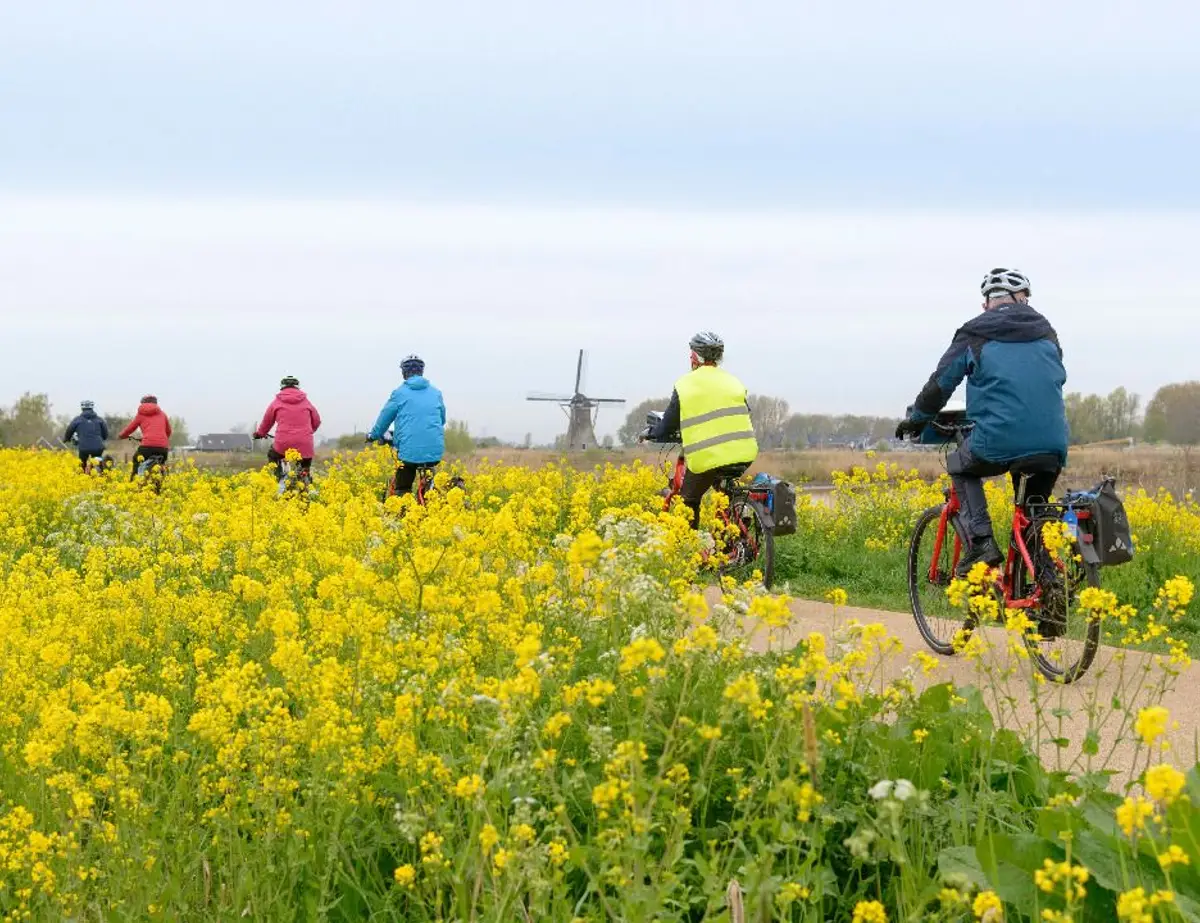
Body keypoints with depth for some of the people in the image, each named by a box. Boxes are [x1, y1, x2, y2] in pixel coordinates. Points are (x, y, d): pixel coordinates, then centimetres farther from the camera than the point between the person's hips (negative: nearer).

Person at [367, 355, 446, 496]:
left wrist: (373, 435, 29)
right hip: (435, 451, 3)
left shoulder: (400, 393, 1)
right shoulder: (436, 393, 11)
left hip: (409, 451, -3)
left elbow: (385, 417, 10)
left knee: (402, 490, 10)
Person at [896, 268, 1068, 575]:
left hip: (999, 443, -4)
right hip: (1051, 445, 4)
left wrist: (915, 419, 29)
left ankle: (981, 542, 8)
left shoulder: (975, 335, 7)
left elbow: (940, 383, 11)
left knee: (961, 466, 27)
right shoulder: (1046, 333, 17)